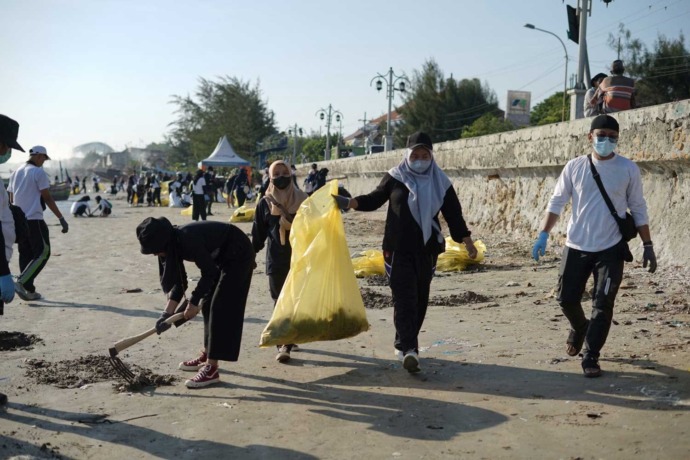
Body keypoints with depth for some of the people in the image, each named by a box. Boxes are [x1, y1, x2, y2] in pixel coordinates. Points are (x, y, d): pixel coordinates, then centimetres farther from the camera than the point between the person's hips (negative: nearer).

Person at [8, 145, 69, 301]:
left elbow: (11, 199, 19)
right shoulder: (38, 172, -7)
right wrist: (61, 218, -10)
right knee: (43, 253, -4)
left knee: (25, 255, 10)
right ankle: (21, 282, -15)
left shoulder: (15, 173, 16)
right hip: (34, 219, -8)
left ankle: (29, 291, 9)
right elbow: (47, 198, -11)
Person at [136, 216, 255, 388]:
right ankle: (207, 356, 27)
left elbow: (209, 273, -23)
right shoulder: (175, 245, -3)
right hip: (221, 257, 10)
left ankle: (211, 369, -13)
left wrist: (193, 303, -16)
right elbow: (179, 283, 2)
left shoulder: (188, 239, -30)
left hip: (238, 255, -10)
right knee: (208, 304, 13)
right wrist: (167, 313, -5)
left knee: (221, 308, -13)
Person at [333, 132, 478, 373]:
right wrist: (349, 202, -2)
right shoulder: (394, 178, 2)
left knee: (420, 299, 9)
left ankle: (404, 344, 25)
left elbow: (453, 214, 10)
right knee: (404, 298, -12)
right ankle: (408, 349, -17)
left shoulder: (440, 183, 6)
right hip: (398, 249, -3)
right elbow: (374, 200, 12)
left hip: (427, 250, 3)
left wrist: (467, 241, 8)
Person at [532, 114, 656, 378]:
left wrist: (648, 245, 2)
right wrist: (543, 235, -4)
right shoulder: (574, 167, -1)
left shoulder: (628, 169, -2)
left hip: (611, 249, -1)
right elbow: (557, 202, 5)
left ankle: (591, 357, 9)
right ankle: (579, 328, 39)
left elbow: (638, 209, 4)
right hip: (576, 247, 2)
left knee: (603, 305, -3)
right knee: (566, 298, 7)